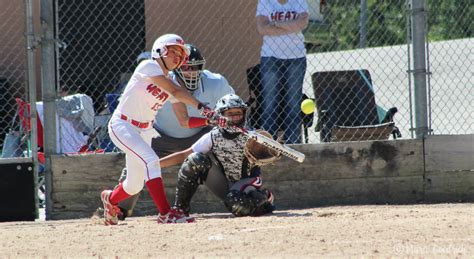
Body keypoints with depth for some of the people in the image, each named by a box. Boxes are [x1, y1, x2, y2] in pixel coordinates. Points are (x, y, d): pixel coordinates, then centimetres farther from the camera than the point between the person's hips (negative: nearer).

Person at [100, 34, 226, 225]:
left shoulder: (170, 84, 7)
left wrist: (210, 120, -7)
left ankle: (110, 199, 42)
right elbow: (175, 91, -26)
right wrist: (201, 107, -34)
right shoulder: (149, 66, -14)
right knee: (151, 161, -26)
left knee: (135, 185, 10)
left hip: (144, 131, 8)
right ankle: (165, 214, -28)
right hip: (122, 126, -8)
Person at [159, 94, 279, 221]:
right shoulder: (213, 137, -7)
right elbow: (183, 155, -8)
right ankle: (180, 207, -12)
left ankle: (264, 197, -2)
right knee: (196, 160, -20)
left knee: (238, 206, -38)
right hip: (224, 185, 3)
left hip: (246, 183, -3)